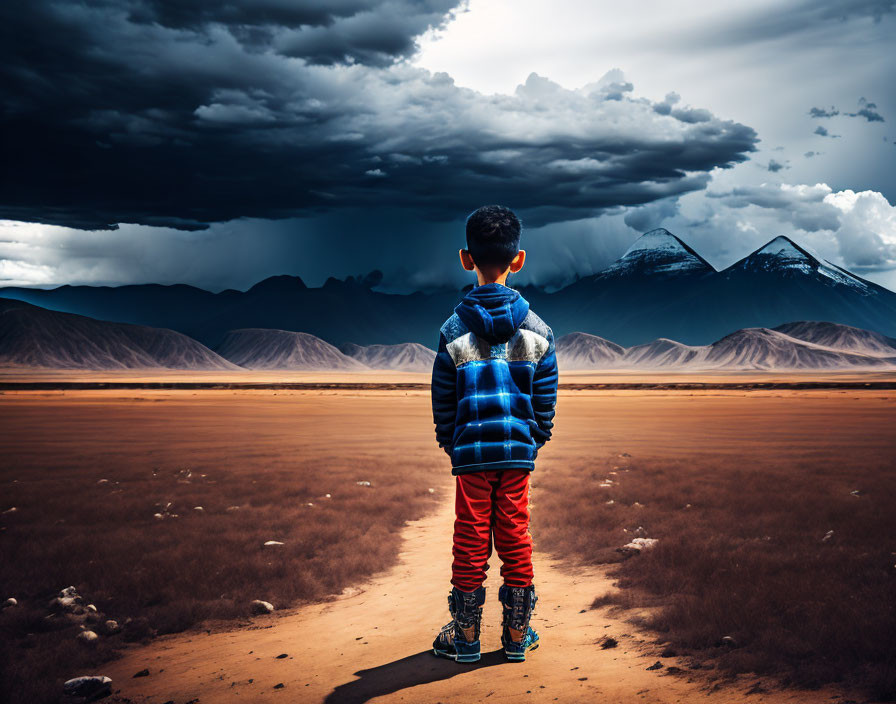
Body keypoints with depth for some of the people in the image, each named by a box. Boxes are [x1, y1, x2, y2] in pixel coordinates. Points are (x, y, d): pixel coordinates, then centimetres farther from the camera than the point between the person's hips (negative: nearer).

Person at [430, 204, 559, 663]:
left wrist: (448, 440, 14)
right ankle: (517, 634, 18)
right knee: (515, 539, 9)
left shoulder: (454, 330, -6)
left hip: (470, 449, -1)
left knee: (470, 540, 6)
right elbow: (545, 397, 4)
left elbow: (442, 397, 1)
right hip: (519, 451, 1)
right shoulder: (537, 330, -1)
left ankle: (465, 635, 16)